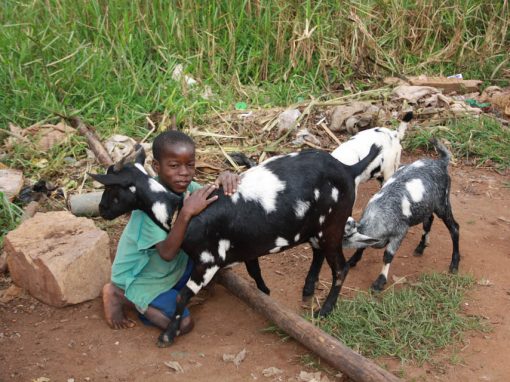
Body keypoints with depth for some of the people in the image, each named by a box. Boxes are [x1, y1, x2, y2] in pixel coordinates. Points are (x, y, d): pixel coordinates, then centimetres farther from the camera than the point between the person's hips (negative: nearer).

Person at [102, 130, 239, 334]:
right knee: (183, 324, -14)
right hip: (140, 276, -8)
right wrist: (187, 212, -47)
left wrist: (224, 180, -34)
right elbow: (167, 253, -37)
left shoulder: (187, 187, -11)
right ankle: (121, 295, 3)